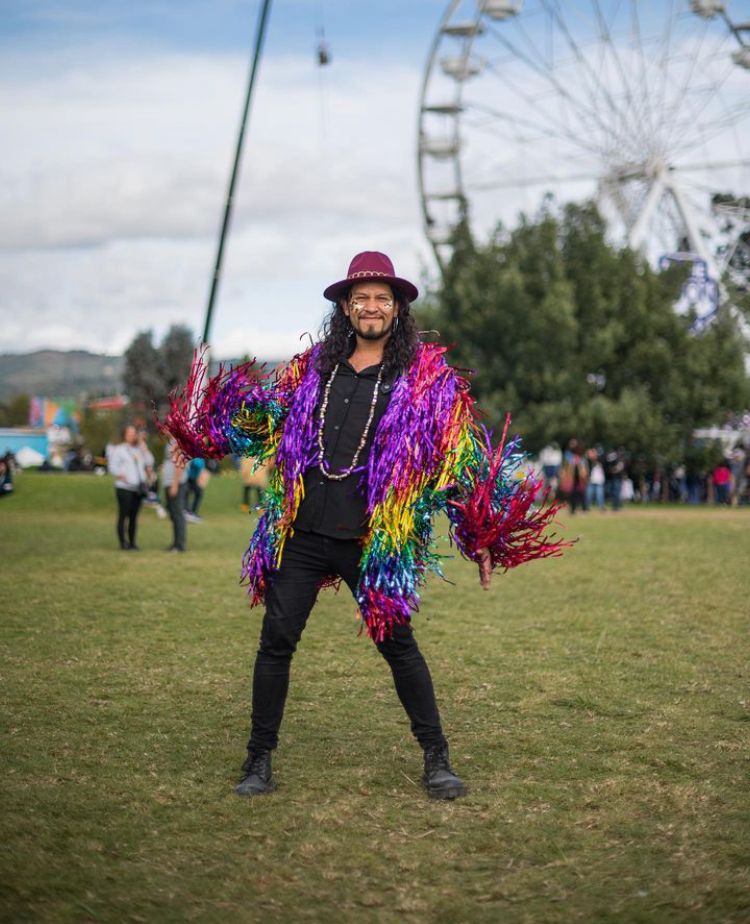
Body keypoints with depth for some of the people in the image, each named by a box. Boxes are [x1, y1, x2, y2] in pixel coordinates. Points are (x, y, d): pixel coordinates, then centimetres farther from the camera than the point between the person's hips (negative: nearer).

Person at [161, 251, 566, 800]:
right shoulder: (314, 367, 11)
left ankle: (437, 760, 16)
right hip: (300, 534, 3)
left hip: (373, 542, -3)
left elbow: (461, 458, 2)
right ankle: (260, 760, 17)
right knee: (276, 641, 4)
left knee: (398, 643, 2)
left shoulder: (428, 377, 1)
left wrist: (481, 536, 0)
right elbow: (267, 414, 26)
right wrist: (203, 418, 15)